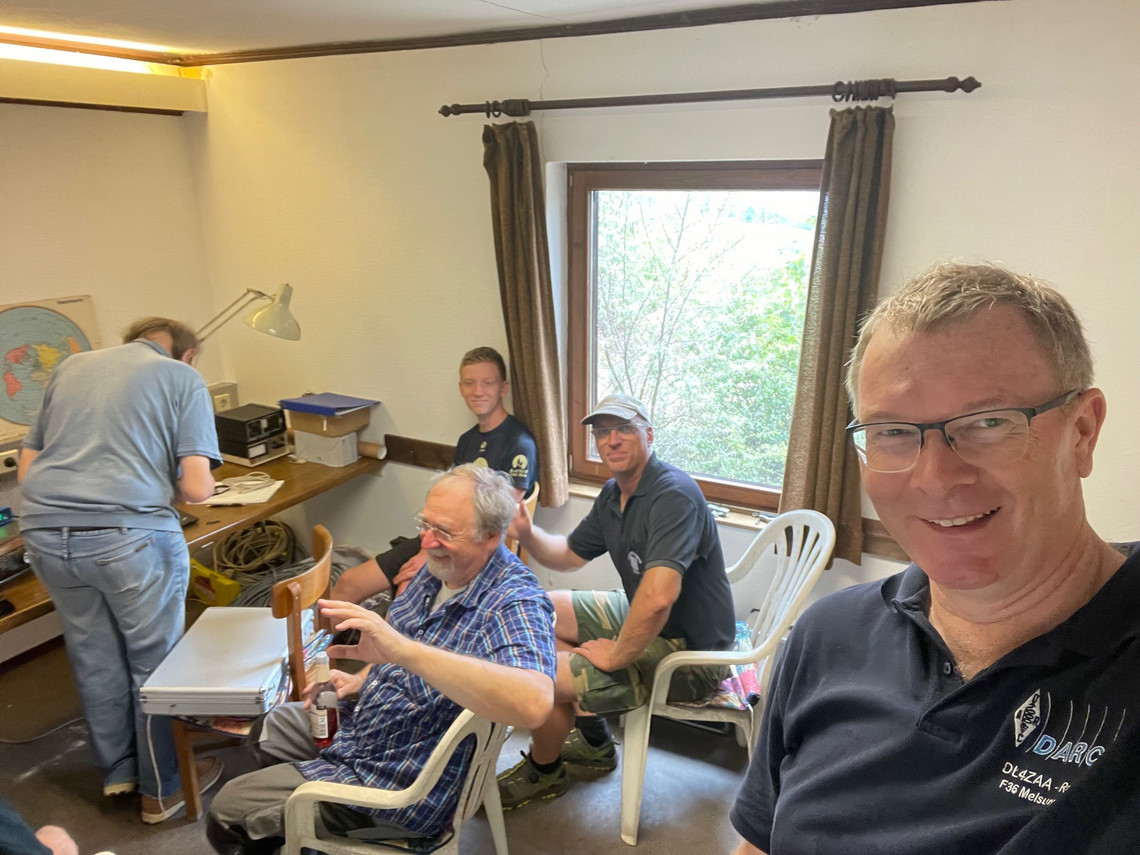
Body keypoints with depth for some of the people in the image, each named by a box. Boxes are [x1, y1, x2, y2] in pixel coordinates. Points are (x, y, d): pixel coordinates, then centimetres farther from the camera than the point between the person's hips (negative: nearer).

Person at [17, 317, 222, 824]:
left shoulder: (70, 367, 17)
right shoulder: (183, 377, 2)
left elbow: (26, 468, 20)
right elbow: (197, 487, -7)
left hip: (46, 532, 5)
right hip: (130, 535, -5)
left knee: (94, 658, 22)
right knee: (155, 663, 13)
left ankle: (117, 769, 41)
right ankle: (162, 790, 29)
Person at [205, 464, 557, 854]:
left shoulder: (517, 604, -31)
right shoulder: (441, 567, -4)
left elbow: (534, 703, -51)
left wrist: (404, 649, -53)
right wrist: (361, 681, -2)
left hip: (396, 785, -8)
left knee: (227, 808, 0)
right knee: (268, 725, 28)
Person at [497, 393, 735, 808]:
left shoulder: (674, 495, -26)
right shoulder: (613, 494, 5)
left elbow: (657, 598, -37)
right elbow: (569, 555, 15)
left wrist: (616, 656, -23)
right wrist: (526, 533, -5)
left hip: (689, 650, -10)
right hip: (641, 619, 10)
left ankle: (543, 770, 18)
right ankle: (593, 741, 26)